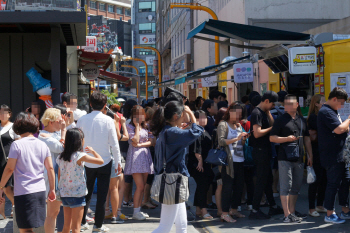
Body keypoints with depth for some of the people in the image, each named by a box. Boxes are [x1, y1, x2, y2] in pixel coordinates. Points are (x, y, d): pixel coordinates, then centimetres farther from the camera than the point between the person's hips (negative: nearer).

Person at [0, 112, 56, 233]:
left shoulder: (17, 145, -8)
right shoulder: (43, 145, 6)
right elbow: (50, 168, 6)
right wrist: (52, 189, 14)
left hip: (23, 192, -6)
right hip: (41, 191, 6)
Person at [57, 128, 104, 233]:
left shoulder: (61, 157, 4)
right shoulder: (80, 156, -15)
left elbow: (59, 176, 10)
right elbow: (101, 161, -14)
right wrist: (92, 151, 4)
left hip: (64, 194, 6)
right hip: (77, 195, -6)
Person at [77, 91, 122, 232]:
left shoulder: (83, 120, -3)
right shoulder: (108, 120, -9)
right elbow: (114, 143, -8)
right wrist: (118, 162, 0)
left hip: (87, 162, 2)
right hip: (105, 162, -2)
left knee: (87, 193, 16)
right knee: (102, 195, 5)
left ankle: (82, 222, 22)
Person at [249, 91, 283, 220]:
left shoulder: (264, 112, 15)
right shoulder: (257, 113, -17)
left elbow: (272, 125, 11)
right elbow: (257, 133, -25)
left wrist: (268, 112, 2)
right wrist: (271, 129, -13)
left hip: (265, 150, 10)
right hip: (259, 150, -10)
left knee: (268, 179, 18)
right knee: (261, 181, -7)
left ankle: (273, 207, 28)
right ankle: (255, 210, -2)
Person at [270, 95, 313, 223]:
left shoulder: (302, 120, 15)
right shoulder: (281, 120, -1)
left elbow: (307, 139, 20)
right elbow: (272, 138, -4)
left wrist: (310, 156, 15)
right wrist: (287, 138, -17)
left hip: (299, 158, 6)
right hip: (285, 158, -6)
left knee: (296, 186, 12)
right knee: (285, 186, -6)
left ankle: (292, 211, 23)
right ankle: (287, 215, -6)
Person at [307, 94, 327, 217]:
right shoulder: (313, 117, -11)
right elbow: (312, 137, -16)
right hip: (316, 153, -8)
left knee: (324, 179, 10)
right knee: (316, 180, -5)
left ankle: (320, 205, 21)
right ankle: (311, 208, 1)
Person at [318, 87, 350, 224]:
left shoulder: (333, 111, 18)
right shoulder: (326, 112, -16)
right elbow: (339, 129, -23)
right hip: (332, 155, -10)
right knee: (334, 183, -5)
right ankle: (329, 214, 4)